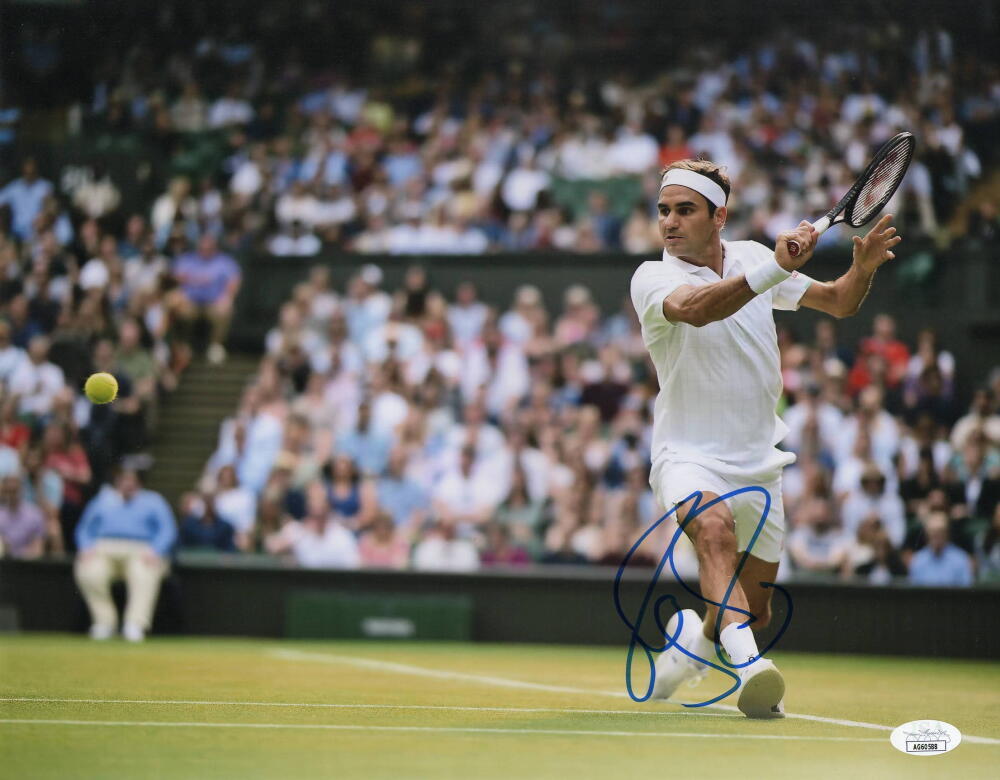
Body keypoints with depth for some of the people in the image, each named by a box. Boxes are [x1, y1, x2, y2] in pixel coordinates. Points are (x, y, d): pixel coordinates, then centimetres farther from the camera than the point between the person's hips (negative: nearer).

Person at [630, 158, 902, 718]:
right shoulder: (652, 278, -13)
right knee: (715, 527, -38)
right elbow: (695, 309, -36)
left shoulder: (752, 257, 3)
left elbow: (839, 303, 8)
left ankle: (697, 632, 43)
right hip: (688, 455, -5)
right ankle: (748, 666, -51)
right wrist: (775, 268, -47)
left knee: (755, 613, 10)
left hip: (757, 459, 5)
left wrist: (863, 267, -14)